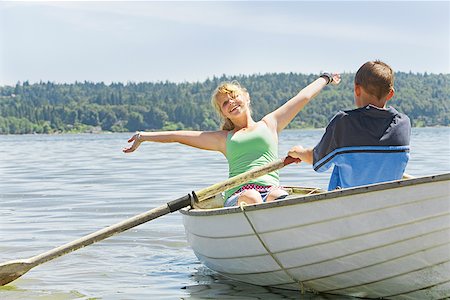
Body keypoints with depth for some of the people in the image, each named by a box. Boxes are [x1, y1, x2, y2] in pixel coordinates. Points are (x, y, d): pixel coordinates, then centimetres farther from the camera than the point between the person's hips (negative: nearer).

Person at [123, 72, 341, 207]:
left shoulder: (269, 124, 27)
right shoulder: (223, 139, 27)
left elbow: (303, 97, 34)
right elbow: (180, 136, 25)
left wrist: (325, 78, 45)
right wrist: (144, 137, 21)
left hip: (271, 187, 0)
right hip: (237, 195, 0)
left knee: (278, 197, -38)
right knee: (251, 198, -38)